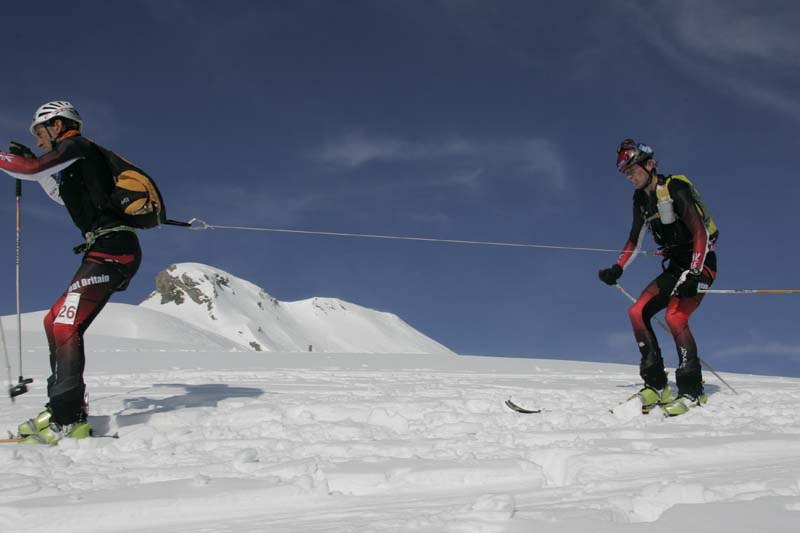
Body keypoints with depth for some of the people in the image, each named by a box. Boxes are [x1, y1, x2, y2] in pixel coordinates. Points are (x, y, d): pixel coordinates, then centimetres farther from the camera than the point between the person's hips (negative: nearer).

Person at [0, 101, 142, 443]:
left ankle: (68, 421, -27)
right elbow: (64, 195, 45)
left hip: (110, 247, -10)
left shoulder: (76, 145, 0)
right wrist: (32, 163, 39)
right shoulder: (75, 163, 27)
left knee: (65, 326, -19)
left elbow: (31, 170, -14)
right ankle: (62, 407, 15)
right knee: (56, 322, 14)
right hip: (112, 250, 10)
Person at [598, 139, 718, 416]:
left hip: (701, 264, -8)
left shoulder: (676, 189, -16)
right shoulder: (641, 198, 8)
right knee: (637, 312, -7)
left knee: (675, 317, -26)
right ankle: (656, 385, -5)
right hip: (676, 266, 8)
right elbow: (635, 240, 18)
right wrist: (617, 269, 5)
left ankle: (692, 390, -18)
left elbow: (701, 233, -24)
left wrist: (693, 274, -34)